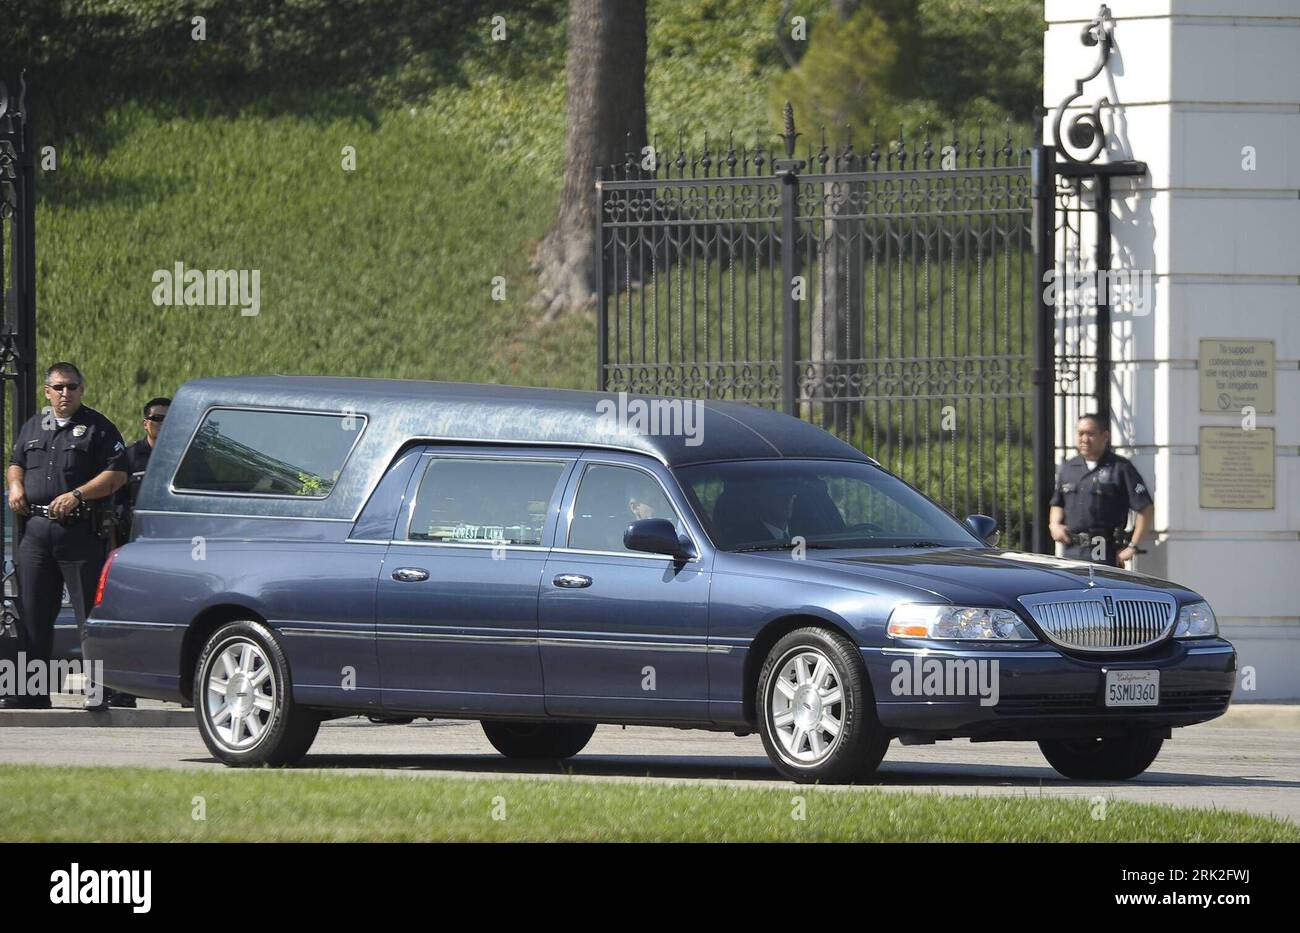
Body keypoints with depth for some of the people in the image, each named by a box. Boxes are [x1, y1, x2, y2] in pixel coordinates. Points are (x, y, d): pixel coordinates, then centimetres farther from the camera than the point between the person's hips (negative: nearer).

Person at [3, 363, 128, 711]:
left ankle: (100, 690, -6)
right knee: (32, 613, 7)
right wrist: (16, 484, 8)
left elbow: (117, 474, -7)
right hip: (36, 529, 6)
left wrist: (77, 495, -17)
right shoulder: (32, 428, 18)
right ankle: (32, 691, 13)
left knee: (90, 615, -7)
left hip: (79, 530, -6)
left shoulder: (97, 428, 0)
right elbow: (16, 463, 31)